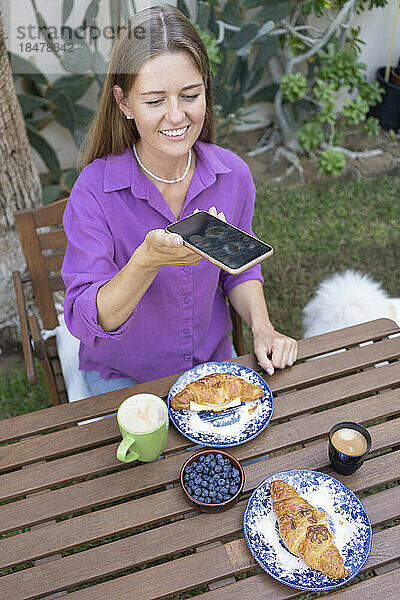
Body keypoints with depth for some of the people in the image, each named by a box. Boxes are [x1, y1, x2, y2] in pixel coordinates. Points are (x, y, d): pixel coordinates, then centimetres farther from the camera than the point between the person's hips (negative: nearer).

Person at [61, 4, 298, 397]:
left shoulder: (233, 175, -11)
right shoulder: (94, 190, -22)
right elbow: (84, 321, -26)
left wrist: (261, 327, -11)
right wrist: (148, 260, -42)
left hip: (212, 360, 3)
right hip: (120, 376, -2)